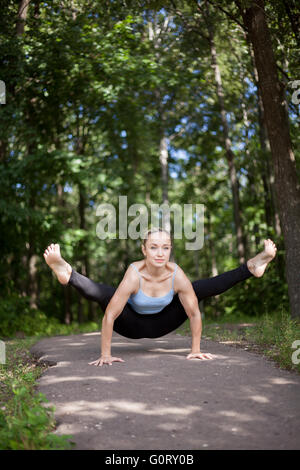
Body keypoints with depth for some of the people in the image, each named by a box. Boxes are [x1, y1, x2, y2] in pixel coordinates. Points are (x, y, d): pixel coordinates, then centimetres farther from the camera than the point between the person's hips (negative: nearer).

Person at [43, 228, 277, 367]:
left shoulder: (177, 275, -26)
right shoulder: (134, 274, -34)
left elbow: (194, 314, -16)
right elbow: (110, 316, -34)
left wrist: (196, 350, -13)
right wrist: (106, 355, -32)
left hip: (161, 323, 3)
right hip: (132, 324, -2)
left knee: (201, 289, -7)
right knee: (104, 294, -33)